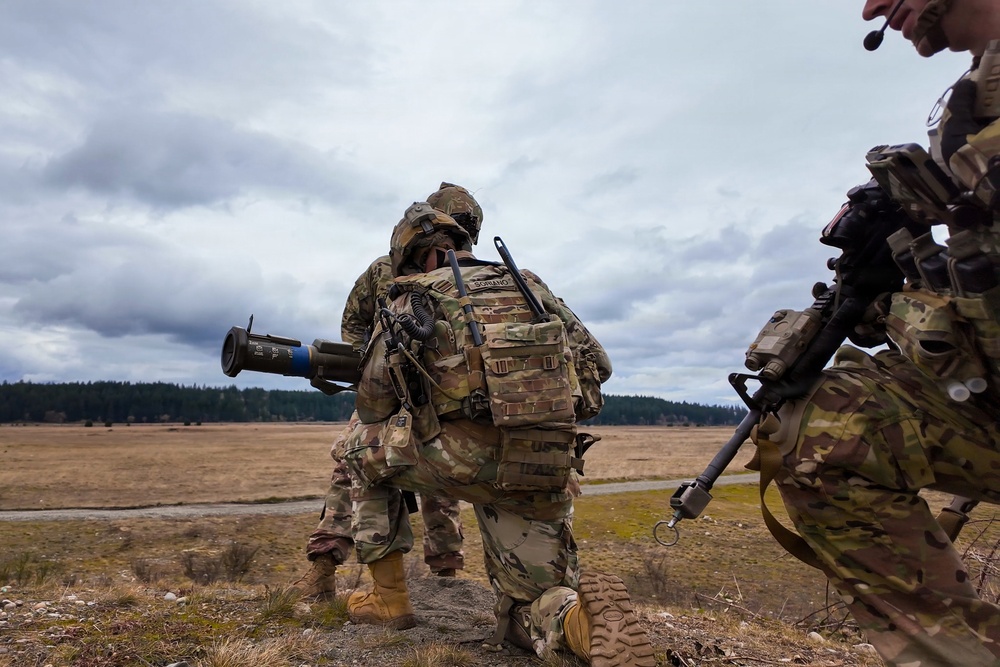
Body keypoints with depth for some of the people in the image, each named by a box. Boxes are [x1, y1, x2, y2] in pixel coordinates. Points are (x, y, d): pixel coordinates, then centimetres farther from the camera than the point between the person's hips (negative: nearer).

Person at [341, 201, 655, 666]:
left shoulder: (409, 301, 10)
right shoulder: (528, 284, 21)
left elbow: (373, 409, 11)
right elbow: (598, 363, 20)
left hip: (465, 460, -4)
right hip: (545, 471, 4)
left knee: (362, 449, 26)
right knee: (531, 613, 20)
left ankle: (389, 599, 25)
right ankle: (588, 616, -16)